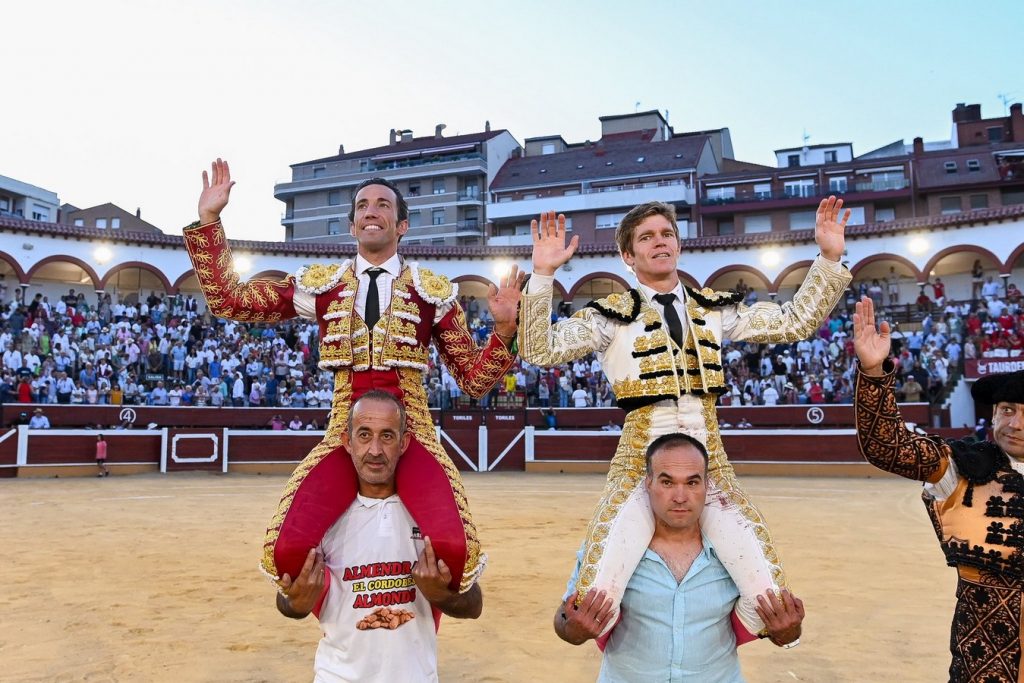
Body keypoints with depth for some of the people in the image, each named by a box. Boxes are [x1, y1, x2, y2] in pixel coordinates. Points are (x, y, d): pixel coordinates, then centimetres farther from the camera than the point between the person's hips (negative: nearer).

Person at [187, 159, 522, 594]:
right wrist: (208, 220, 3)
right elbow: (226, 299, 8)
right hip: (344, 437, 1)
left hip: (411, 437, -1)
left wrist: (503, 327, -9)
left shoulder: (433, 292, 6)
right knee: (286, 552, -22)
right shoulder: (320, 284, 10)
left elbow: (474, 380, 7)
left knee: (455, 549, -26)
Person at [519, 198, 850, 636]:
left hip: (710, 467, 3)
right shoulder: (612, 316, 2)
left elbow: (796, 322, 15)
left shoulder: (713, 309, 13)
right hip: (640, 468, -3)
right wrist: (543, 274, -17)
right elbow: (540, 351, -8)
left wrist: (829, 258, 6)